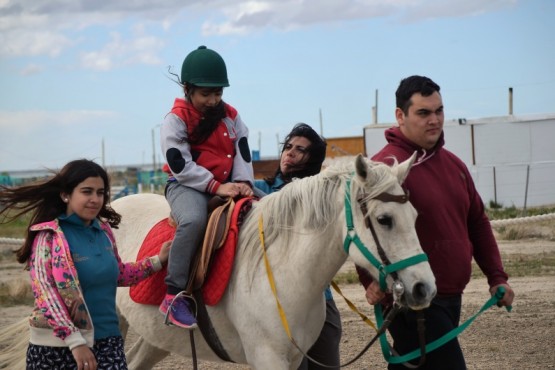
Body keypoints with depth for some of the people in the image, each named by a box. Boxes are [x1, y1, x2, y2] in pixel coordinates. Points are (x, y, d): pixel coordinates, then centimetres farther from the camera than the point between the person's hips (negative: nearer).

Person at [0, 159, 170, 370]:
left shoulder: (104, 230, 8)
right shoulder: (49, 236, -10)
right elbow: (45, 295, -18)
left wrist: (157, 261, 18)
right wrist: (75, 341, -24)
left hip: (108, 342, 5)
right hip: (58, 346, -4)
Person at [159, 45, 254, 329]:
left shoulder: (230, 116, 12)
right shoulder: (176, 120, -6)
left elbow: (242, 151, 9)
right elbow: (180, 165, -14)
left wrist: (243, 182, -11)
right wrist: (216, 186, -21)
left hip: (227, 185, 7)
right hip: (187, 186, -7)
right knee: (194, 219, -39)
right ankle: (174, 295, -34)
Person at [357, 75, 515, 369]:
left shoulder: (453, 164, 13)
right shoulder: (385, 166, -13)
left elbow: (477, 224, 20)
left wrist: (496, 277, 12)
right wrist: (371, 279, -34)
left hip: (452, 298, 8)